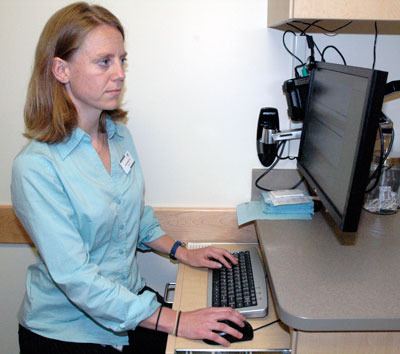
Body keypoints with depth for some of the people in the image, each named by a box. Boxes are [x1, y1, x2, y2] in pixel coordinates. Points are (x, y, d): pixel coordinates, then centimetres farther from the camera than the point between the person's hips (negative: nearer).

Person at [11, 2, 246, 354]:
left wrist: (183, 252, 4)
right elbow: (76, 277, -26)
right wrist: (175, 321, -27)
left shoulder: (120, 134, -1)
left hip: (131, 300, 6)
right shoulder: (35, 168, -23)